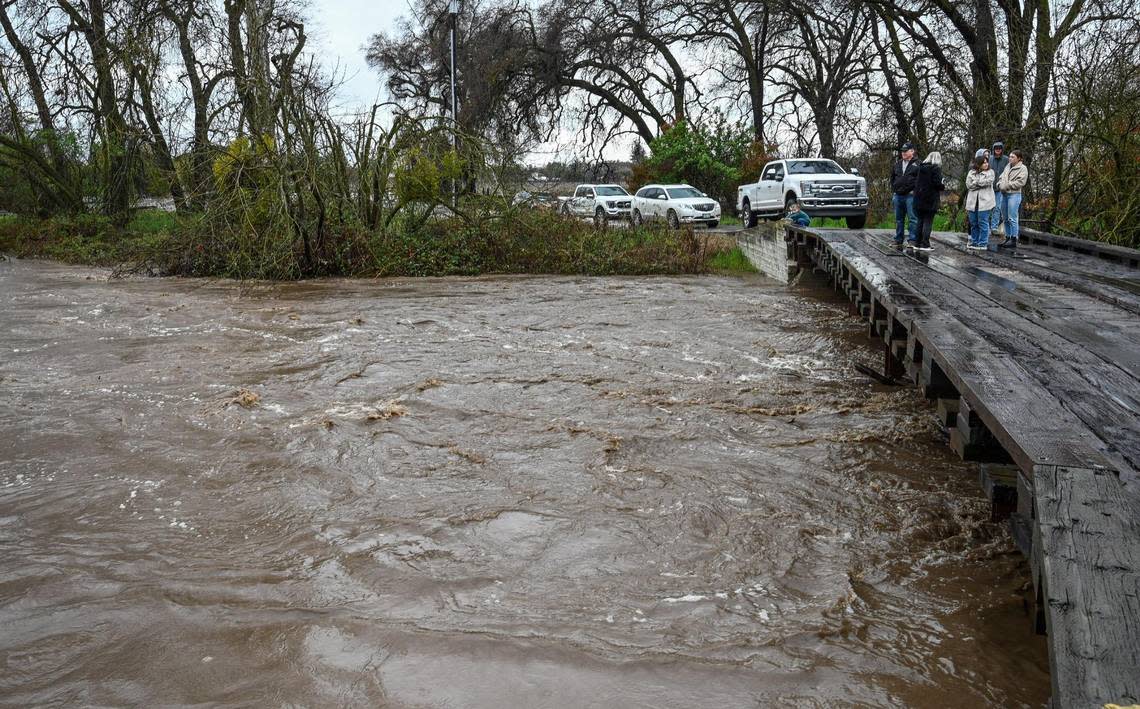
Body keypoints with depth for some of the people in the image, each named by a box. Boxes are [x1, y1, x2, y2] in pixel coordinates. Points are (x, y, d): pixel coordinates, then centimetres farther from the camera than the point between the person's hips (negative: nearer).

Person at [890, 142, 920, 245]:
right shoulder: (897, 165, 17)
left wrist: (915, 191, -12)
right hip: (898, 196, 6)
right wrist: (893, 192, 14)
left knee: (912, 219, -6)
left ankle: (912, 239, -5)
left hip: (910, 196, -6)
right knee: (898, 219, 12)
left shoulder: (917, 165, -1)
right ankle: (898, 240, 19)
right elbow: (892, 179, 24)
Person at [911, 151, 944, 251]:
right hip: (930, 199, -6)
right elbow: (937, 183, -15)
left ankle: (917, 244, 14)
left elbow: (916, 182, 10)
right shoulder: (936, 168, -9)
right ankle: (925, 245, -6)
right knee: (928, 222, -3)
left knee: (920, 221, 12)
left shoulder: (921, 167, 8)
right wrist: (943, 187, 3)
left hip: (919, 199, 6)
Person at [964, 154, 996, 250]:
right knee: (973, 223, 10)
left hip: (984, 201, -3)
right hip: (973, 201, 3)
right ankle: (974, 242, 22)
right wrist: (981, 183, -9)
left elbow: (988, 181, -13)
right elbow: (968, 185, -2)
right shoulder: (971, 172, 11)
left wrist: (976, 182, -5)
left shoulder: (990, 172, 4)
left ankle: (983, 243, 1)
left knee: (983, 223, -4)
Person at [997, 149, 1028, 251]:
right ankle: (1007, 238, 20)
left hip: (1014, 194, -8)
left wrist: (1007, 185, -16)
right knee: (1006, 219, 12)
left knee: (1012, 218, -9)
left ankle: (1014, 240, -6)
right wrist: (1000, 184, -1)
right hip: (1004, 194, 8)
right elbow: (1001, 177, 20)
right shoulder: (1008, 167, 17)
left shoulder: (1022, 168, -4)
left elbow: (1020, 182, -14)